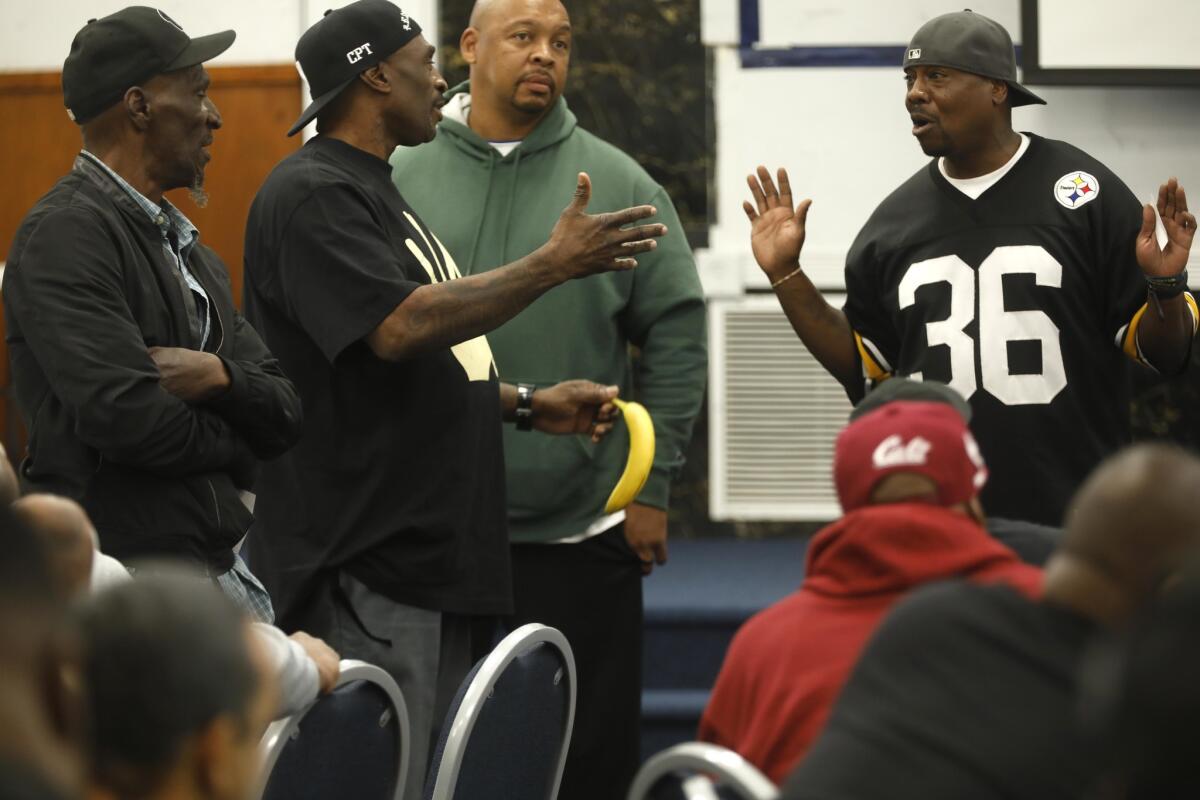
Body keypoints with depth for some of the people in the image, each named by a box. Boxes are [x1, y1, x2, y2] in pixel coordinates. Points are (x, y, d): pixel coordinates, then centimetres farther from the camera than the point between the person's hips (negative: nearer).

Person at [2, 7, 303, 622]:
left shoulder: (185, 246, 19)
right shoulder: (66, 233, -10)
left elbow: (283, 414, 14)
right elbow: (124, 414, -22)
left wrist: (220, 377, -10)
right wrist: (230, 441, -2)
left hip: (220, 566, 9)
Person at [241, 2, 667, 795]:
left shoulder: (375, 193, 20)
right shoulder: (312, 195, -12)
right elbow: (399, 328, -25)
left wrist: (530, 404, 15)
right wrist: (554, 264, -20)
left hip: (440, 549, 10)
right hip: (367, 569, -10)